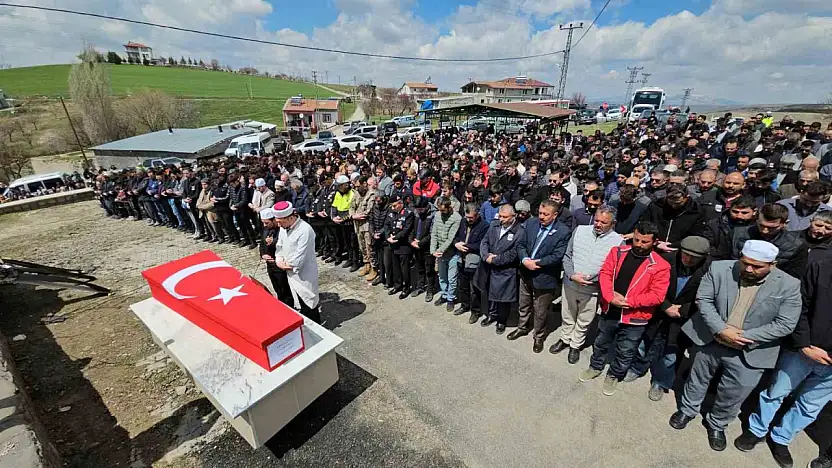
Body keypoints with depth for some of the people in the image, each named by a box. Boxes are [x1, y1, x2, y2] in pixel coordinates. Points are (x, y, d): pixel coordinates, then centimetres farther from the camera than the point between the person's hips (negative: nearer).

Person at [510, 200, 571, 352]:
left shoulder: (563, 232, -17)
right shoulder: (531, 223, -3)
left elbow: (557, 256, -20)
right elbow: (520, 244, 0)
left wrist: (536, 263, -20)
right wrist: (525, 260, -17)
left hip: (544, 277, -4)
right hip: (526, 273, 5)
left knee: (540, 311, 13)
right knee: (524, 305, 24)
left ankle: (539, 336, 37)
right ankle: (523, 327, 47)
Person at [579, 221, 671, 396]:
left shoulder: (660, 265, -12)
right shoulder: (618, 252, -3)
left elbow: (657, 295, -16)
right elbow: (605, 274, -6)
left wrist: (629, 301, -22)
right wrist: (610, 297, -19)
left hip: (634, 318, -2)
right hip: (609, 311, 3)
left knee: (625, 353, 16)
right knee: (601, 343, 22)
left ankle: (613, 376, 40)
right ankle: (595, 367, 46)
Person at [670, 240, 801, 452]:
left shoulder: (788, 286, -13)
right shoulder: (719, 269, -13)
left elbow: (785, 324, -12)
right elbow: (703, 299, -10)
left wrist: (744, 336, -20)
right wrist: (721, 330, -21)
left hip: (749, 353, 0)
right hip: (710, 341, 1)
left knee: (734, 395, 14)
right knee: (698, 379, 20)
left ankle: (716, 424, 41)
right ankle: (687, 410, 44)